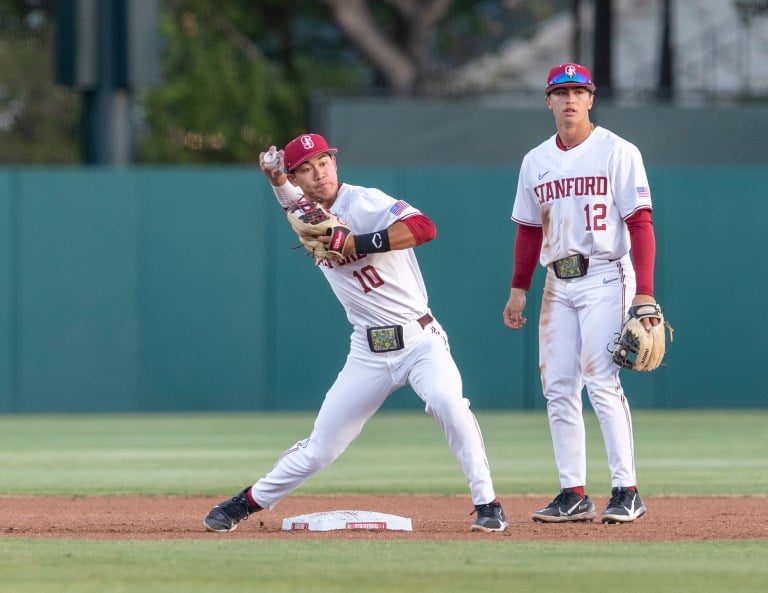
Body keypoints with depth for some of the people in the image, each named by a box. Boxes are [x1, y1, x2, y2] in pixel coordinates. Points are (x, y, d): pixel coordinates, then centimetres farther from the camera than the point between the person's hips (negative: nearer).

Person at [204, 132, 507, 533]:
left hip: (419, 340, -5)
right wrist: (276, 179, 1)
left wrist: (357, 242, -29)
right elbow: (294, 197, 24)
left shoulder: (364, 203, -13)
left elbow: (424, 228, -26)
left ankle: (487, 506, -22)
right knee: (319, 450, 6)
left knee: (448, 403, -32)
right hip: (368, 352, 5)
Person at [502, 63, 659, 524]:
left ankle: (626, 491, -12)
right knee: (558, 387, 1)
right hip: (558, 283, 6)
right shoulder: (536, 161, 12)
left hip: (605, 278, -6)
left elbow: (640, 224, -10)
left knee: (601, 381, -15)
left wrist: (644, 293, -17)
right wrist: (519, 289, 10)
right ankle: (574, 494, 6)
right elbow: (529, 230, 19)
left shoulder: (617, 153, -5)